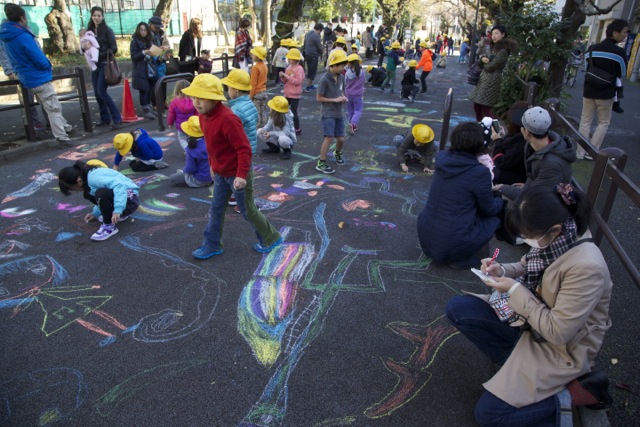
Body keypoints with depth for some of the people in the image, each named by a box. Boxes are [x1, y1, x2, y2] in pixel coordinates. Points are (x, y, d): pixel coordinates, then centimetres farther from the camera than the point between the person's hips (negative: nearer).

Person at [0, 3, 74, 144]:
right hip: (38, 77, -9)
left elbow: (17, 58, 13)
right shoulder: (23, 37, -22)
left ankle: (65, 127, 32)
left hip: (27, 77, 9)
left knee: (50, 106, 20)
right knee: (54, 108, -4)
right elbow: (39, 59, -21)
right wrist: (49, 66, -1)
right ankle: (62, 138, -4)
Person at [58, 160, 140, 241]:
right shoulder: (88, 176, 9)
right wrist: (96, 213, 19)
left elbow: (119, 185, -34)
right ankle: (119, 215, 16)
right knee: (88, 194, 12)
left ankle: (109, 227, -12)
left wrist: (117, 210, -39)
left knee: (101, 193, -31)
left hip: (130, 200, -10)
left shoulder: (94, 178, -21)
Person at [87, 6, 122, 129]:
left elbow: (114, 48, -9)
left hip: (105, 65, -6)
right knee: (97, 93, 5)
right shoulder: (89, 30, 11)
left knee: (101, 92, -15)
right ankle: (105, 118, 15)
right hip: (94, 65, 6)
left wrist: (99, 55, -18)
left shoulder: (107, 30, -3)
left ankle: (117, 118, -10)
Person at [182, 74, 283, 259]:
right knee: (216, 209, 15)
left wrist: (242, 175, -30)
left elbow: (244, 148, -28)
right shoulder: (204, 116, 1)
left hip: (236, 174, -8)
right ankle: (212, 245, 29)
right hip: (220, 173, 8)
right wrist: (212, 165, 21)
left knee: (247, 210, 7)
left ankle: (271, 238, 27)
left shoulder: (227, 119, -28)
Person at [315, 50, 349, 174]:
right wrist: (334, 100, -16)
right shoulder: (325, 79, -15)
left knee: (341, 139, 10)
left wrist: (343, 98, -3)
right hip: (328, 113, -6)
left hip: (339, 113, 6)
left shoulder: (341, 77, 4)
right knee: (329, 137, -15)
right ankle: (321, 163, -5)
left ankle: (337, 153, 42)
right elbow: (318, 98, -12)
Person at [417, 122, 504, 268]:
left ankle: (433, 250, 16)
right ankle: (462, 259, 4)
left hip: (425, 240, 6)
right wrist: (500, 199, 21)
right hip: (452, 247, -6)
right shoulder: (479, 172, -17)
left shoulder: (442, 158, -1)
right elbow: (490, 209, 0)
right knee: (493, 219, 16)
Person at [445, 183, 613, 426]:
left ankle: (578, 393, 0)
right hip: (530, 319, 8)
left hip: (562, 348, -7)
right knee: (456, 309, -3)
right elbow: (528, 268, 10)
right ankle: (516, 363, 1)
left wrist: (515, 290, -22)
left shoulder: (586, 267, -33)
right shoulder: (553, 238, -11)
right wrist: (503, 271, -10)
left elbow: (558, 333, -27)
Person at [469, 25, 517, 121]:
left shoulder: (503, 50, -15)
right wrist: (483, 58, -10)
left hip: (492, 80, -9)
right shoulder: (494, 47, 15)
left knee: (486, 108, -10)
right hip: (484, 78, 9)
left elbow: (490, 67, -19)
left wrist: (484, 63, 2)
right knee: (477, 105, 13)